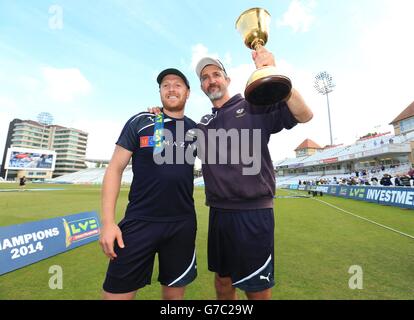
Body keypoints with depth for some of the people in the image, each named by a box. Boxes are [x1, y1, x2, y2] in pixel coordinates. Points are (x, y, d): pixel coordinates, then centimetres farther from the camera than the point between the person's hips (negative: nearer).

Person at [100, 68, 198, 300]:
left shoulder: (196, 130, 7)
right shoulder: (140, 122, 0)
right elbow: (115, 168, -2)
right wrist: (108, 222, -7)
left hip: (183, 225, 3)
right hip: (139, 222, -2)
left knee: (174, 293, 16)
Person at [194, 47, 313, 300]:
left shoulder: (254, 106, -1)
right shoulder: (203, 124, 13)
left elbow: (304, 115, -11)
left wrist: (274, 73, -21)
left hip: (253, 213, -4)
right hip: (218, 213, 5)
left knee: (258, 291, 10)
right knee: (222, 281, 22)